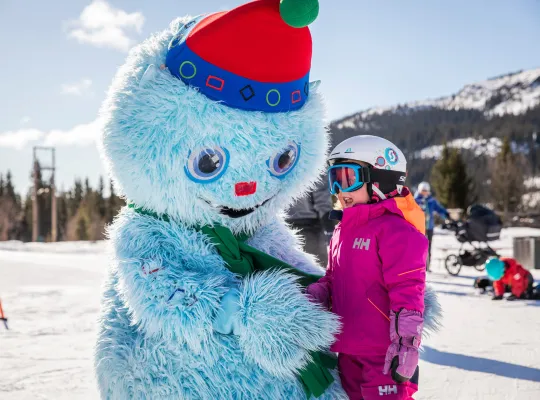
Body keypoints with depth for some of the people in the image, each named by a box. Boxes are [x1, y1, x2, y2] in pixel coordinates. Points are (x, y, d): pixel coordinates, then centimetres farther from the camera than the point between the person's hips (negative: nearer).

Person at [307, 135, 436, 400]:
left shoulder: (395, 229, -14)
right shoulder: (342, 231, 13)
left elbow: (408, 292, -19)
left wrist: (406, 343, -22)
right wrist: (312, 296, 2)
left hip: (384, 358, -9)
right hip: (349, 354, 9)